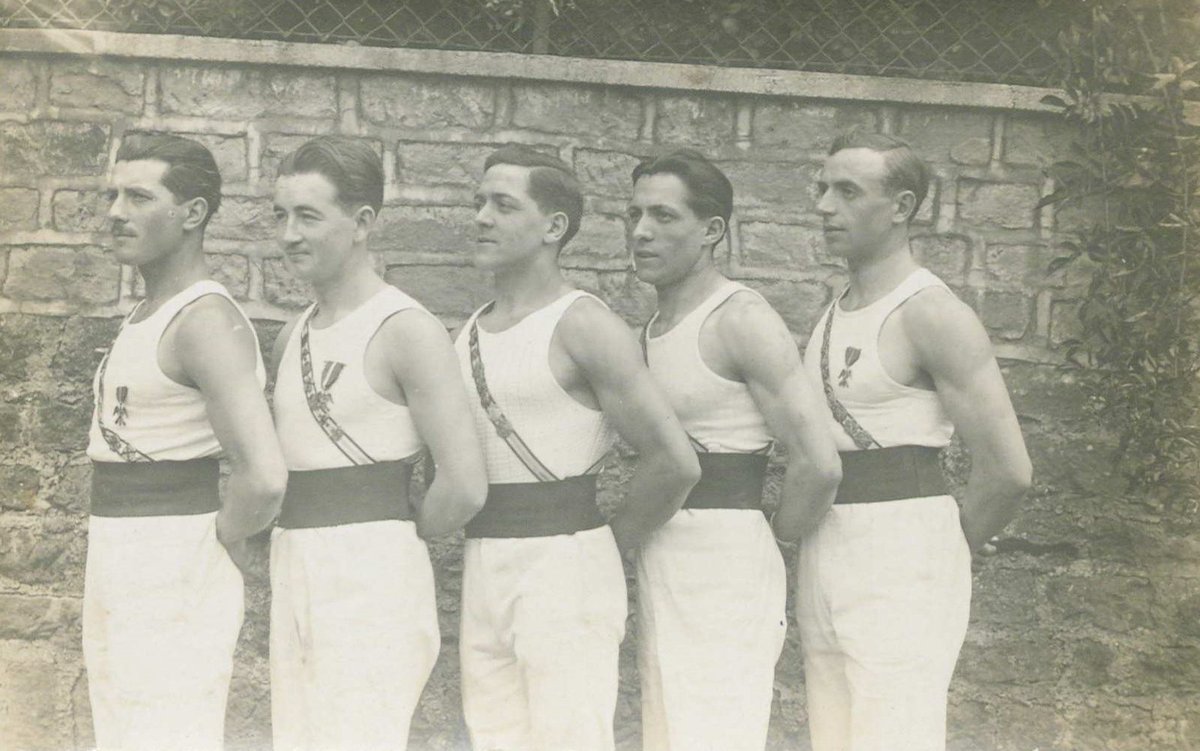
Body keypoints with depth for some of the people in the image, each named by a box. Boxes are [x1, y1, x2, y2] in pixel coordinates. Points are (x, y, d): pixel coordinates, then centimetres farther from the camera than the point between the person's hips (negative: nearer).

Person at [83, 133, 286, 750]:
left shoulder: (207, 323, -18)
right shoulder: (148, 317, 13)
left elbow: (263, 477, -30)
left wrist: (225, 542, -9)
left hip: (173, 578, -10)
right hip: (118, 566, 10)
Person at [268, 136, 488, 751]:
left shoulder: (408, 331, -10)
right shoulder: (291, 341, 13)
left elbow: (464, 488, -16)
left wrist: (398, 536, -1)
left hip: (373, 583, -8)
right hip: (294, 578, 8)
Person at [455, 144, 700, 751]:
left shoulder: (583, 325, -10)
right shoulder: (471, 332, 13)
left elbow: (674, 463, -14)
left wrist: (613, 542, -2)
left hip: (564, 568, -7)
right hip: (483, 574, 7)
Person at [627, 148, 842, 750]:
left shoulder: (742, 319, -13)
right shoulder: (652, 329, 13)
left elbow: (818, 464, -20)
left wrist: (778, 539, -5)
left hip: (726, 566, -9)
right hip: (660, 562, 9)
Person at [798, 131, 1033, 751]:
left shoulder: (931, 313, -12)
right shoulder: (837, 312, 14)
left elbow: (1007, 470, -14)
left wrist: (948, 549, 0)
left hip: (899, 562, -8)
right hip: (826, 555, 8)